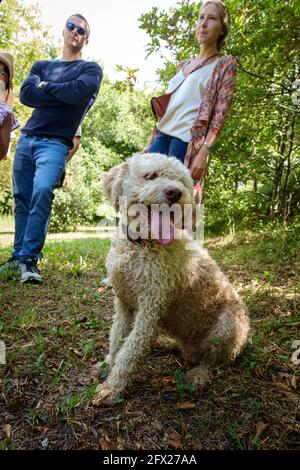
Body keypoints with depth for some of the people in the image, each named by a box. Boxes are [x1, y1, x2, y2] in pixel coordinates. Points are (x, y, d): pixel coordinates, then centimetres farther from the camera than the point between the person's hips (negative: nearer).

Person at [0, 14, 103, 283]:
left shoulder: (91, 69, 10)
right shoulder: (42, 65, 22)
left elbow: (78, 93, -12)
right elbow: (26, 95, 2)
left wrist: (45, 87, 3)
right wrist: (63, 95, -6)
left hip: (55, 142, -5)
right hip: (26, 138, 5)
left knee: (42, 191, -25)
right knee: (22, 198, 2)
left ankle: (30, 260, -19)